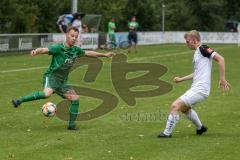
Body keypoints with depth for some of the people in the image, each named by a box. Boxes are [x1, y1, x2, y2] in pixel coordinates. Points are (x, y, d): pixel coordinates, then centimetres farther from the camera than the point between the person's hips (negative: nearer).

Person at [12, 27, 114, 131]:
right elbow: (45, 50, -28)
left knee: (75, 98, 0)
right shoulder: (58, 48, -13)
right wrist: (36, 51, -50)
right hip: (51, 76, -7)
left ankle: (71, 125, 12)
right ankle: (19, 101, -27)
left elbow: (89, 53, 23)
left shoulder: (76, 50, 7)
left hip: (62, 81, 7)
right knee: (47, 93, -35)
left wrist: (104, 55, 28)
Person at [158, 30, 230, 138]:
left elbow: (220, 59, -21)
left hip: (200, 89, -11)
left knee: (175, 106, -17)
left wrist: (222, 78, -23)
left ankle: (167, 133, -12)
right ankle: (200, 128, 44)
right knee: (184, 108, 32)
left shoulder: (203, 49, -12)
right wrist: (181, 79, 28)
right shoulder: (197, 52, 17)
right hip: (196, 88, 11)